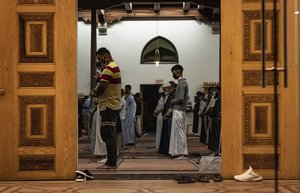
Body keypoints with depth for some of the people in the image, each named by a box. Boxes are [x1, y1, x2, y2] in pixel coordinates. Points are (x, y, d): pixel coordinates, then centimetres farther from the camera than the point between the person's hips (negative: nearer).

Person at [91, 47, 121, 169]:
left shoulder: (108, 68, -14)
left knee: (108, 135, -7)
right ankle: (112, 162, 18)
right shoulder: (115, 66, 19)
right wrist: (97, 92, 4)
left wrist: (95, 93, -1)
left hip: (108, 106, -10)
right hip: (113, 105, 10)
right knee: (110, 135, 13)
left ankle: (111, 163, -3)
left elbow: (102, 87, -20)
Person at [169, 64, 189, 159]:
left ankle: (182, 153, -1)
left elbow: (180, 98, -20)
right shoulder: (181, 82, 16)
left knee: (180, 132, -6)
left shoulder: (182, 83, -14)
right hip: (177, 110, 10)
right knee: (177, 132, 11)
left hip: (179, 111, -10)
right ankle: (178, 152, 16)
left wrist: (171, 102, -6)